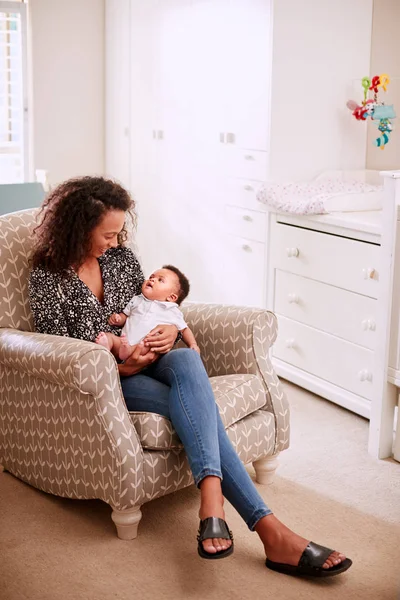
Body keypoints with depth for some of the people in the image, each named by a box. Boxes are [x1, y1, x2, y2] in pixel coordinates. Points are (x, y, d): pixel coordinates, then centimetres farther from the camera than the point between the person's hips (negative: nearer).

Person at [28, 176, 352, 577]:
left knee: (186, 360, -36)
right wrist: (120, 367, -22)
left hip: (144, 362, 5)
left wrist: (171, 331, -7)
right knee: (198, 404, -32)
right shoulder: (48, 276, -4)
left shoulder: (120, 256, 11)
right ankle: (268, 528, -45)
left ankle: (211, 499, -51)